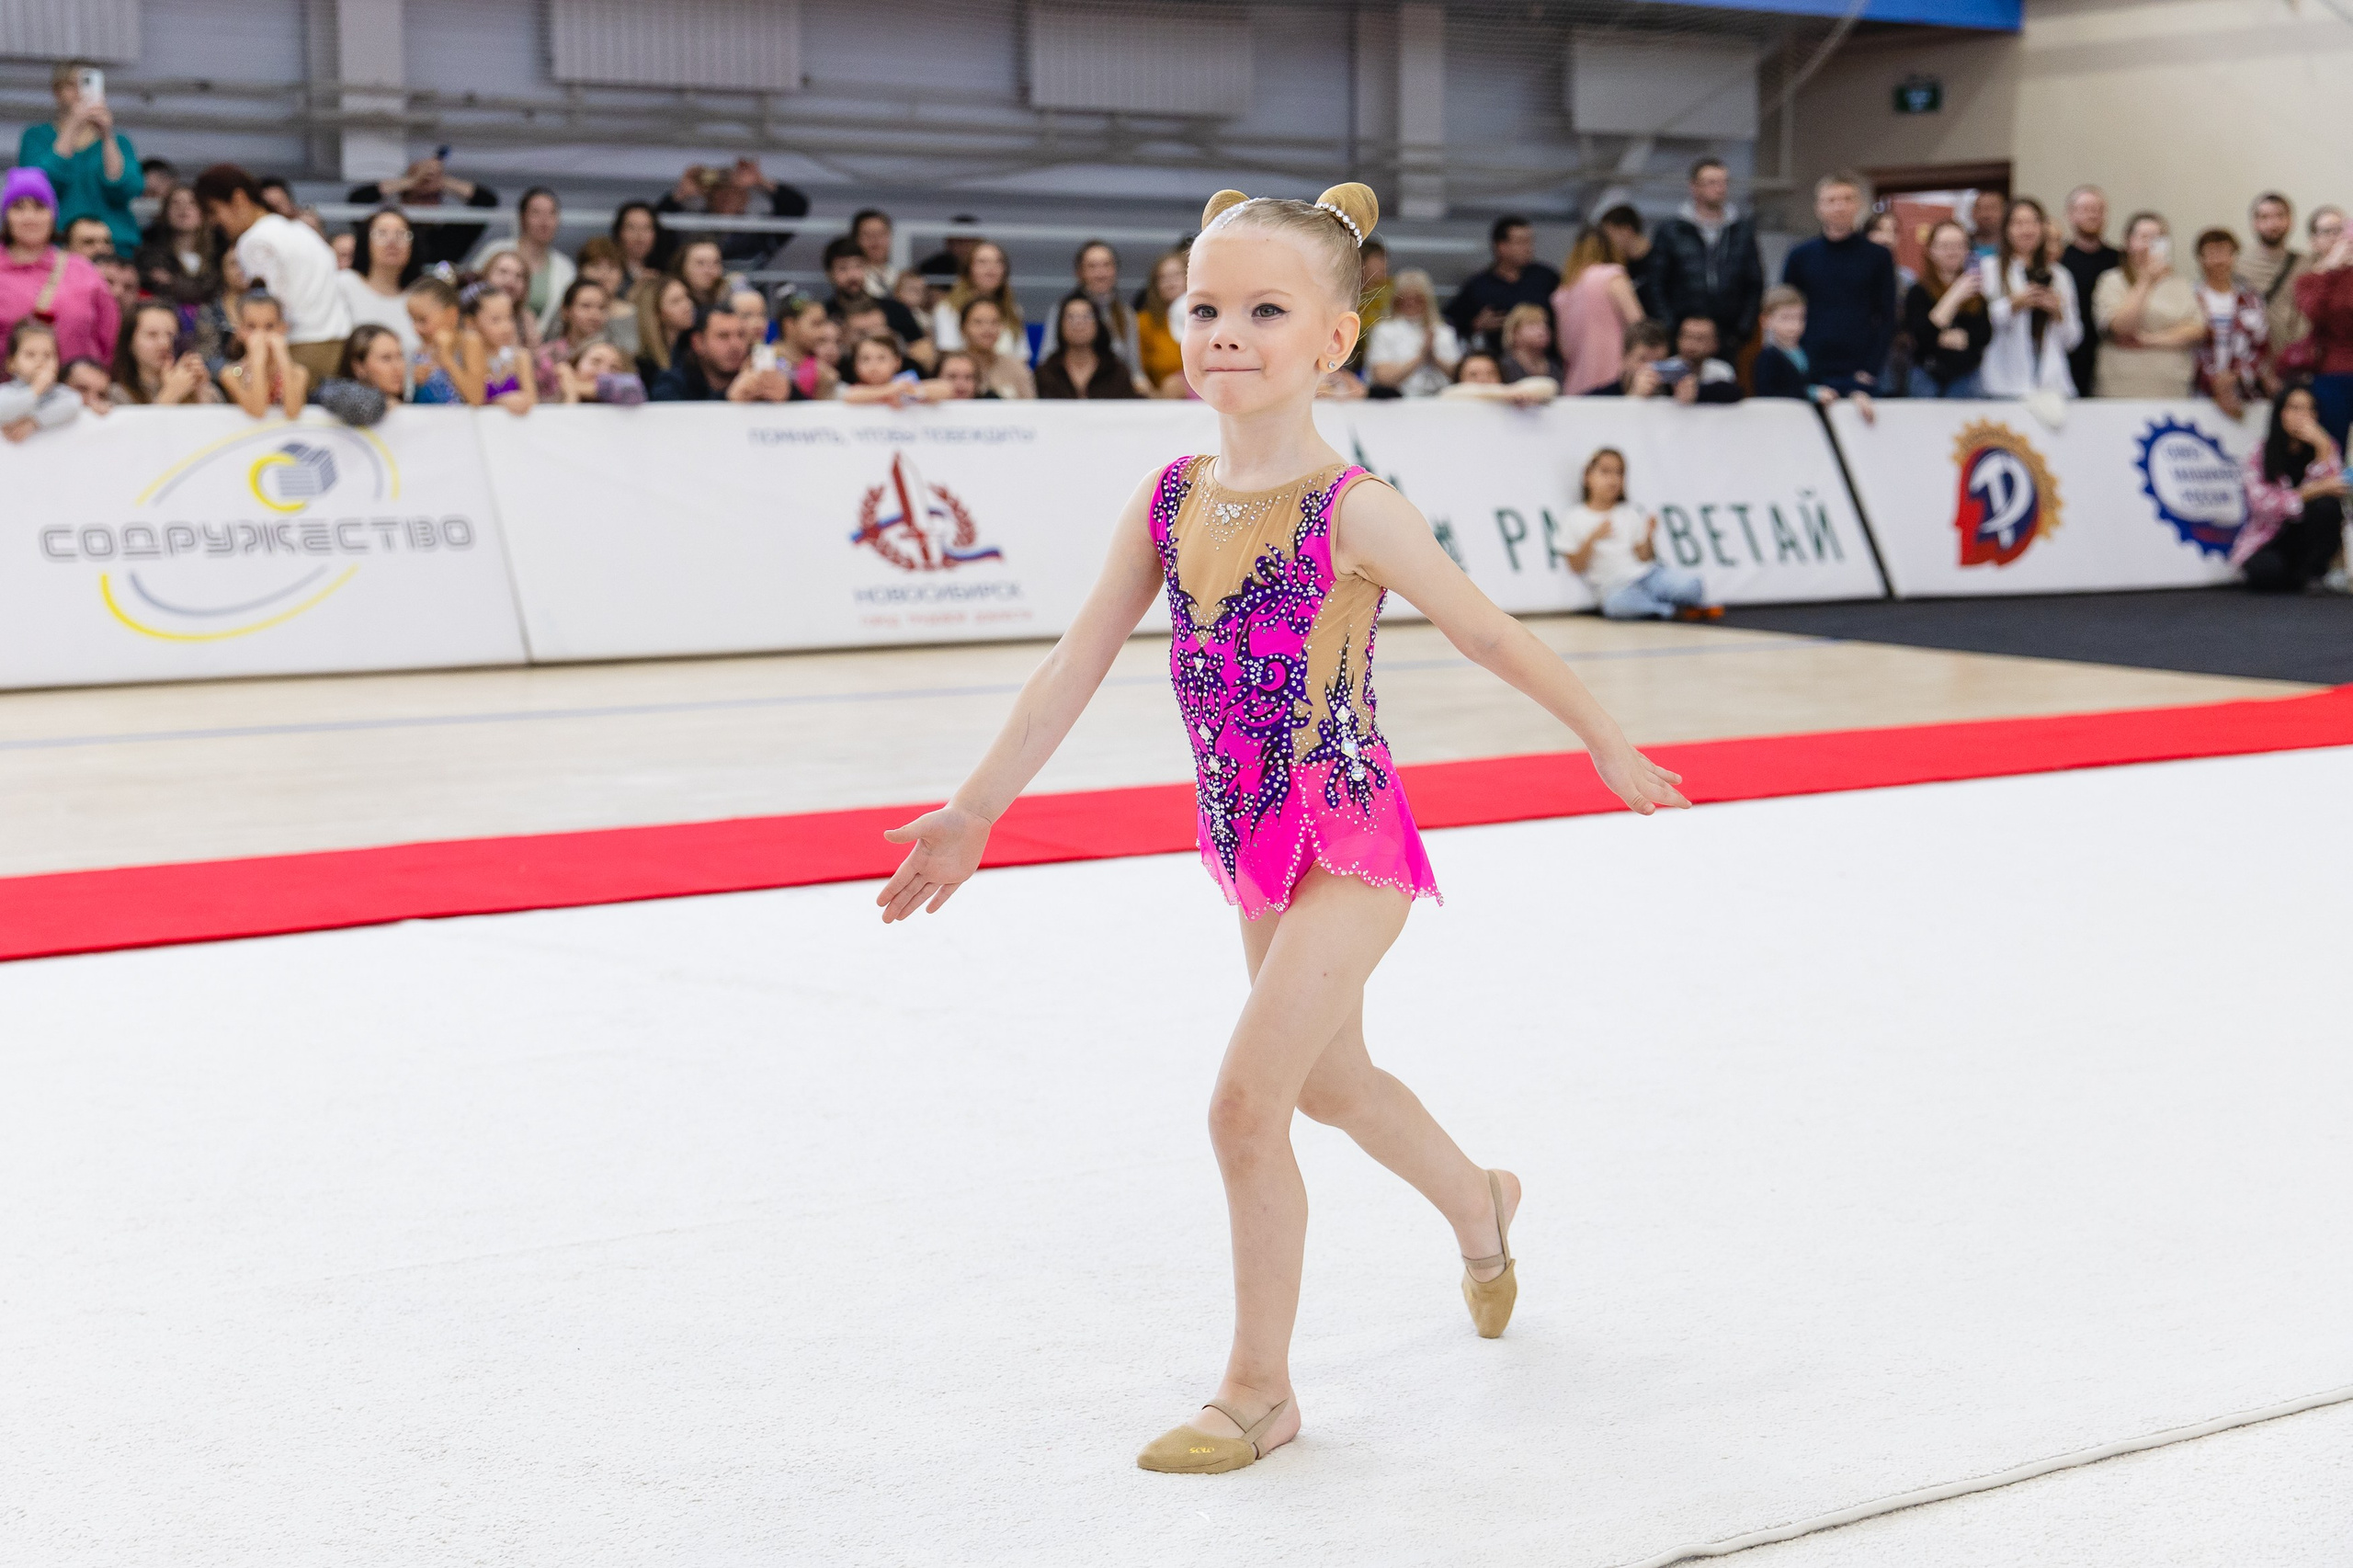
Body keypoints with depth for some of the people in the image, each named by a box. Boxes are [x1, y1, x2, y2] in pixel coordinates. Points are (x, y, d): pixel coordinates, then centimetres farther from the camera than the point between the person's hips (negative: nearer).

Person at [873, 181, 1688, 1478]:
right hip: (1252, 845, 7)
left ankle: (1258, 1389, 4)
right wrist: (973, 813, 5)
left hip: (1350, 843, -7)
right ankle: (1479, 1206, 55)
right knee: (1330, 1081, 24)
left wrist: (1610, 750, 4)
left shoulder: (1350, 511, -18)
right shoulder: (1166, 503, -3)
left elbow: (1490, 635, -7)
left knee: (1246, 1101, -13)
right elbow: (1076, 666, 3)